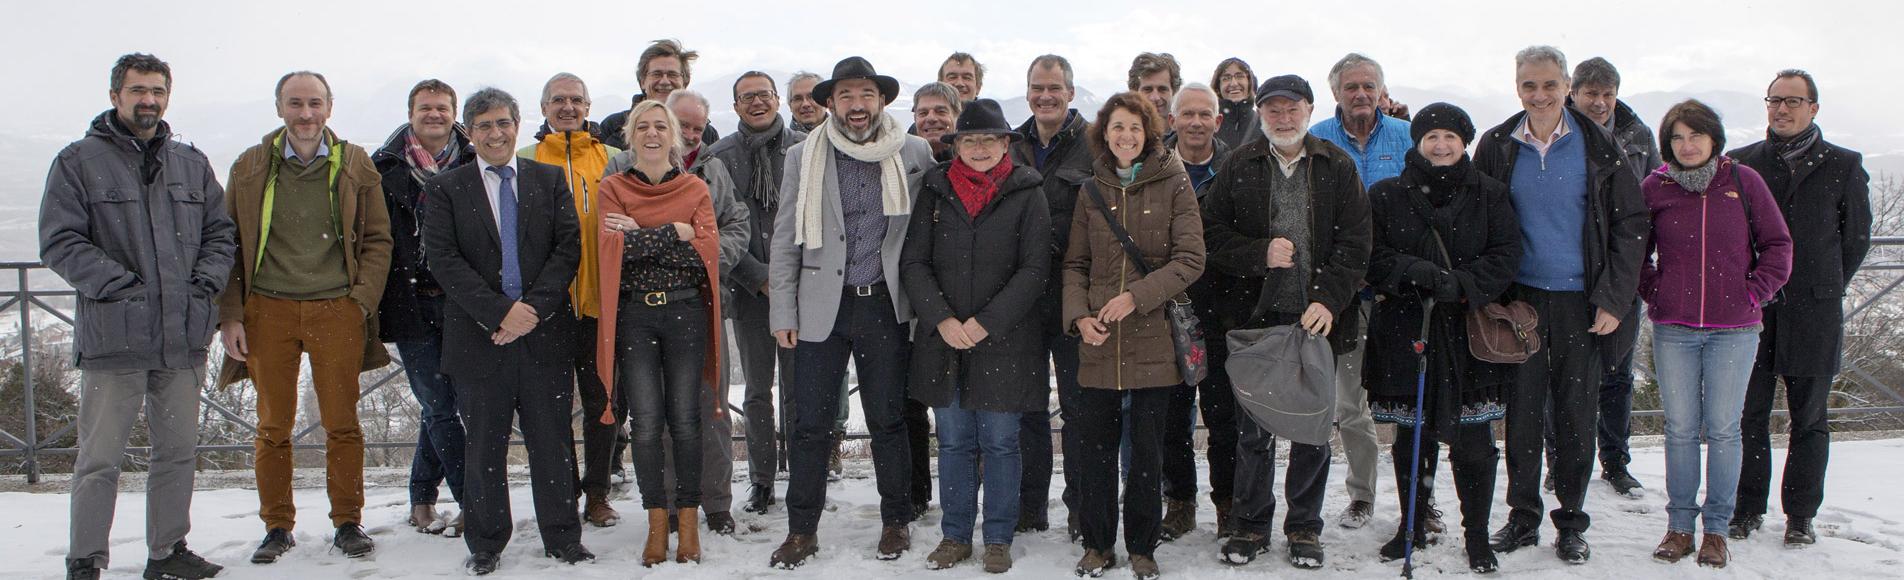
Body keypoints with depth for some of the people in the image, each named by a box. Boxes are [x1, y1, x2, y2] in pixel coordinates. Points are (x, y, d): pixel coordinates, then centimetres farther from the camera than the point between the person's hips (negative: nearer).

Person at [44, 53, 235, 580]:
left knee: (178, 451, 12)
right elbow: (59, 241, -5)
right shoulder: (79, 161, 1)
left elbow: (220, 233, 16)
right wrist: (118, 284, -14)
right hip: (112, 336, -4)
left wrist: (206, 282, -1)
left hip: (185, 337, 5)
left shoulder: (192, 164, 15)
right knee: (100, 458, 0)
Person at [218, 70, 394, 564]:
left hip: (336, 310, -1)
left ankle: (348, 523, 16)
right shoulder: (250, 168, 7)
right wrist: (230, 315, 1)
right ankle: (277, 527, 19)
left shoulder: (355, 166, 6)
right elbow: (229, 245, 9)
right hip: (267, 310, 1)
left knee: (342, 424, 3)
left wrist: (363, 301, -4)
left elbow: (377, 240, 7)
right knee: (273, 426, 7)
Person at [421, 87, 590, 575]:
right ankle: (485, 545, 19)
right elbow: (443, 260, -5)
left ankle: (562, 538, 16)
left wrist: (535, 307, -11)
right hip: (479, 334, -1)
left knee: (553, 439, 5)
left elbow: (568, 247, 2)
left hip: (545, 330, 1)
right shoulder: (446, 188, 6)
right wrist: (499, 312, -13)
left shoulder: (550, 179, 9)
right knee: (484, 443, 6)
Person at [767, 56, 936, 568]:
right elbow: (786, 239, 4)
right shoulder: (805, 158, 3)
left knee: (888, 419, 9)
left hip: (884, 305, 0)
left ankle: (896, 520, 23)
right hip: (821, 306, 0)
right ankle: (802, 529, 13)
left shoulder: (914, 153, 2)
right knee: (810, 421, 2)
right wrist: (783, 311, 0)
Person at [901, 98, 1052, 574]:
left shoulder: (1027, 193, -1)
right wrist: (942, 319, -11)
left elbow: (1034, 269, -6)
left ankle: (998, 539, 17)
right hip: (943, 339, 2)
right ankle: (955, 536, 21)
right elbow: (913, 262, 2)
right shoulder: (935, 190, 5)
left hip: (1004, 341, -2)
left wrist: (986, 322, -13)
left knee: (1000, 442, 5)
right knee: (953, 441, 10)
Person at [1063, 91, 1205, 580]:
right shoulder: (1092, 189, 9)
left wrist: (1137, 296, -17)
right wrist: (1078, 314, -6)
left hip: (1153, 339, -2)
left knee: (1147, 452, 6)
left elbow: (1190, 259, -7)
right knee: (1094, 448, 6)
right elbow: (1075, 263, 10)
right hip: (1098, 340, 3)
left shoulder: (1173, 183, -1)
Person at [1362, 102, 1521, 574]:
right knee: (1412, 436, 9)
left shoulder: (1489, 194, 7)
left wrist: (1462, 285, -18)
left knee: (1473, 442, 0)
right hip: (1406, 330, 0)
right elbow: (1373, 259, -3)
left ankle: (1477, 536, 15)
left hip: (1471, 332, 0)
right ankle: (1412, 526, 25)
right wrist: (1421, 274, -19)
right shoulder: (1387, 196, 5)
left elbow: (1505, 256, -2)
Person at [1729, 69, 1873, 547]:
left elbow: (1857, 237, 10)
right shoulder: (1740, 163, 6)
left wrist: (1825, 288, 9)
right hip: (1751, 311, 1)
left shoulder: (1843, 166, 4)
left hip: (1813, 314, -1)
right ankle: (1748, 508, 16)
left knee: (1809, 418, 6)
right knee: (1749, 414, 4)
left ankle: (1801, 515, 16)